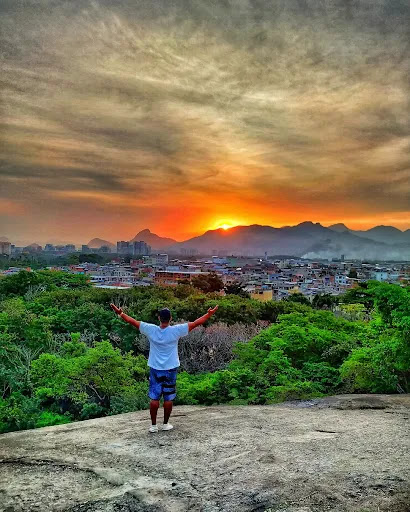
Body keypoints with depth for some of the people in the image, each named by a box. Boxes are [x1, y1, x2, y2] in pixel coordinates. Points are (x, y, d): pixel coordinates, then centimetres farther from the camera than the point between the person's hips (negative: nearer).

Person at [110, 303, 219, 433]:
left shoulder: (151, 330, -9)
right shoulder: (176, 330, -12)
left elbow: (133, 321, -2)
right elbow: (196, 323, -8)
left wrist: (120, 313, 8)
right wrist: (209, 314, 0)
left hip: (155, 369, 1)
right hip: (170, 369, -1)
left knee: (154, 398, 7)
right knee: (168, 398, 10)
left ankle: (153, 425, 11)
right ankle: (166, 424, 18)